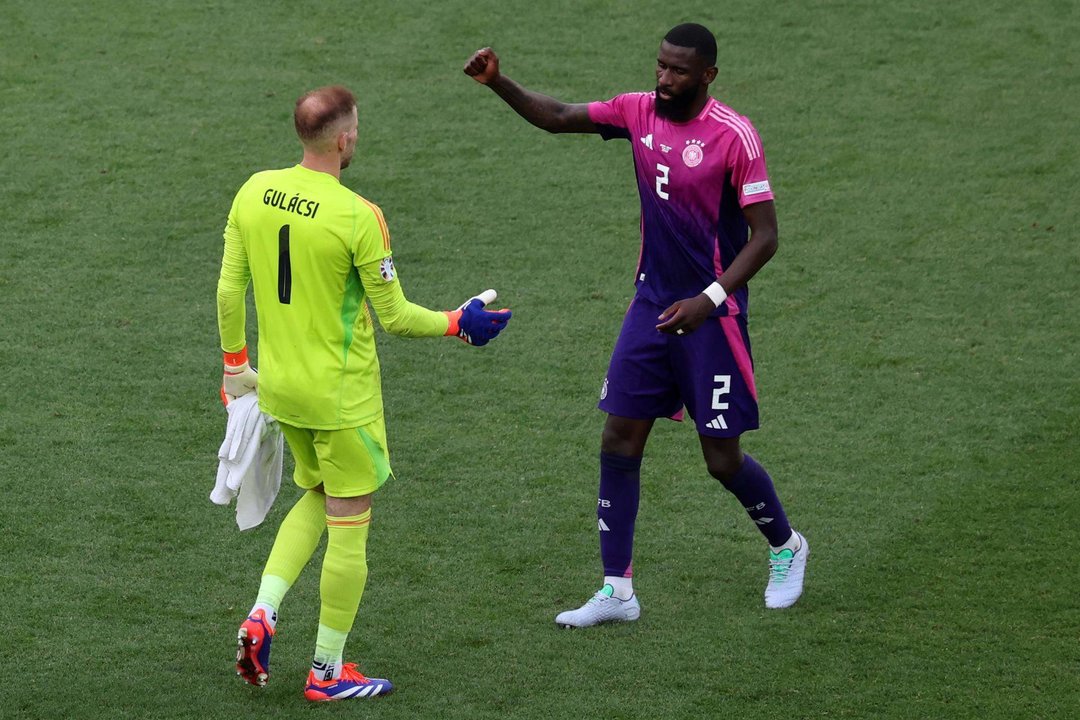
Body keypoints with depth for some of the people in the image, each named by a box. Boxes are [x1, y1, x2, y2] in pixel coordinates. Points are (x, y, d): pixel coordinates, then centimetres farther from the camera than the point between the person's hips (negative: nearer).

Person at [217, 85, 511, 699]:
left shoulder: (254, 193, -4)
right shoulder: (358, 216, -21)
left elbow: (229, 290, 3)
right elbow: (395, 316, -14)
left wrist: (236, 365, 17)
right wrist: (460, 324, 3)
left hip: (278, 386, 6)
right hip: (341, 394, -6)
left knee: (317, 498, 26)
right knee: (349, 528, 8)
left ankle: (263, 613, 8)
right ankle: (328, 673, 15)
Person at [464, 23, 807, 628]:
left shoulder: (734, 136, -17)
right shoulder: (639, 112, 0)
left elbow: (765, 236, -16)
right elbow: (556, 117, 9)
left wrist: (710, 299, -25)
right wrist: (497, 83, -7)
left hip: (712, 315, -6)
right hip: (652, 305, 6)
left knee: (722, 458, 2)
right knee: (620, 440, 1)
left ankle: (787, 547, 30)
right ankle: (617, 591, 7)